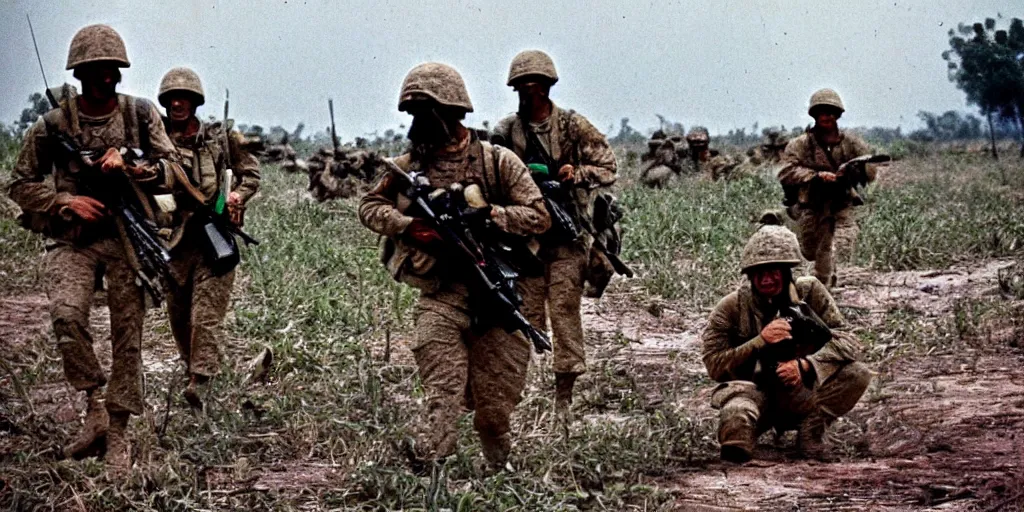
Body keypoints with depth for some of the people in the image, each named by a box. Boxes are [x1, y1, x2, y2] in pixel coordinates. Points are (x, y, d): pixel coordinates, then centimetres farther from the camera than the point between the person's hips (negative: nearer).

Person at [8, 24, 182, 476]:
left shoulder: (142, 115, 2)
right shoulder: (52, 126, -1)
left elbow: (172, 170, 2)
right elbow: (21, 185, 7)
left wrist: (128, 165, -16)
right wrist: (64, 202, -9)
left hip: (129, 236, 1)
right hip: (75, 238, -1)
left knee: (128, 334, 0)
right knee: (66, 314, -26)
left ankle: (117, 431, 11)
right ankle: (95, 406, -11)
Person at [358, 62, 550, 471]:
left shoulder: (497, 162, -3)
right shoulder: (409, 166, 4)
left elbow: (539, 216, -5)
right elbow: (369, 206, 11)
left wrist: (488, 215, -19)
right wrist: (407, 226, -8)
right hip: (439, 296, 1)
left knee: (494, 400, 8)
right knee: (443, 391, -14)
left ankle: (501, 469, 31)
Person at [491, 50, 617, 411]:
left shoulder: (574, 127, 1)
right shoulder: (505, 132, 7)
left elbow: (607, 168, 2)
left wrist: (577, 174, -16)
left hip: (567, 235, -2)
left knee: (565, 312, -6)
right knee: (528, 313, 3)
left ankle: (564, 395, -2)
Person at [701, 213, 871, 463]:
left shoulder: (810, 292, -2)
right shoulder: (730, 308, -5)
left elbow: (846, 341, -10)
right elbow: (714, 366, -11)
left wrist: (805, 365, -28)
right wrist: (760, 341, -23)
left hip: (802, 398, 5)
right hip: (755, 393, -5)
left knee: (857, 374, -21)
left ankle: (811, 431, -15)